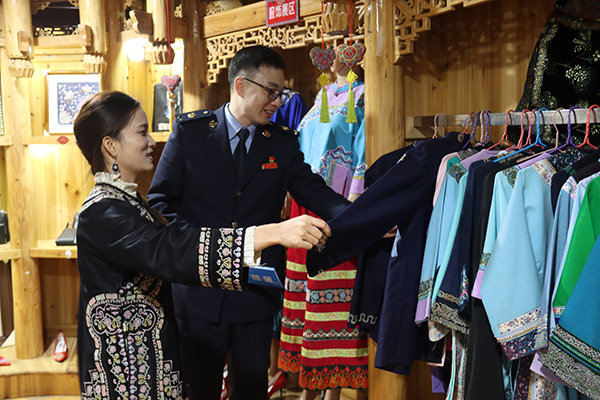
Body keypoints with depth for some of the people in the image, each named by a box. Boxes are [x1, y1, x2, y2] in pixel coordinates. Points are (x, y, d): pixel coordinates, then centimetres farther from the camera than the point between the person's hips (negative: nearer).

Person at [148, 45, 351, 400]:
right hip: (200, 290, -2)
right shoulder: (190, 130, -2)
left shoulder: (283, 141, 3)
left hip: (257, 293, 2)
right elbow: (161, 198, -1)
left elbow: (316, 193, -5)